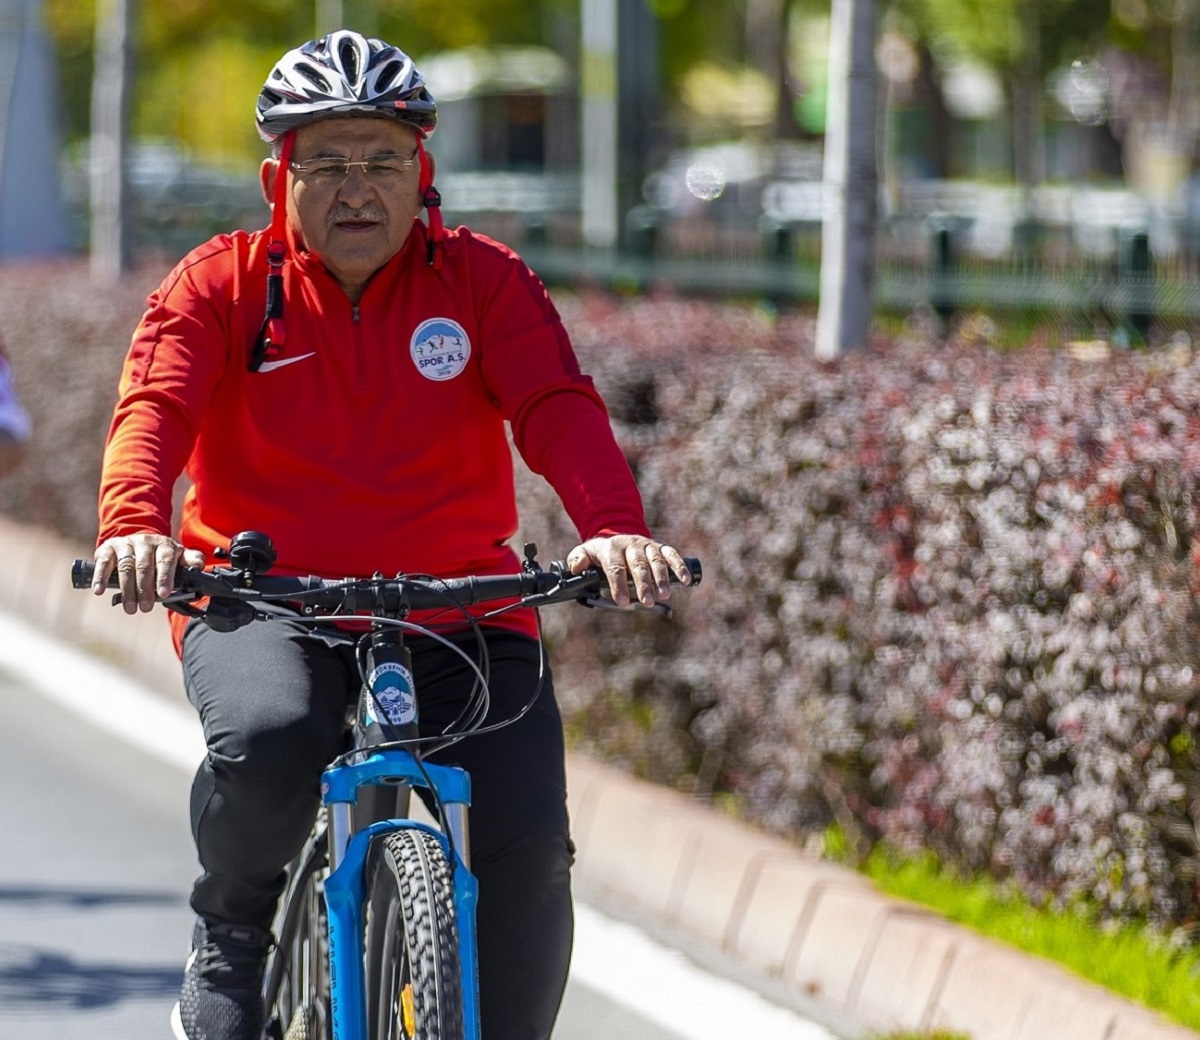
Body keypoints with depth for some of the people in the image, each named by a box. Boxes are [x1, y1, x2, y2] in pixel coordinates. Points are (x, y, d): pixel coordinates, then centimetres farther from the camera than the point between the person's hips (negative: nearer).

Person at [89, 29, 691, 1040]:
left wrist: (615, 529, -31)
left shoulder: (482, 281, 4)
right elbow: (154, 409, -12)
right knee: (268, 740, -34)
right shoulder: (224, 284, 3)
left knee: (529, 846, -18)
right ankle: (231, 937, -3)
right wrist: (134, 527, -35)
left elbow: (559, 409, -11)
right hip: (263, 605, -1)